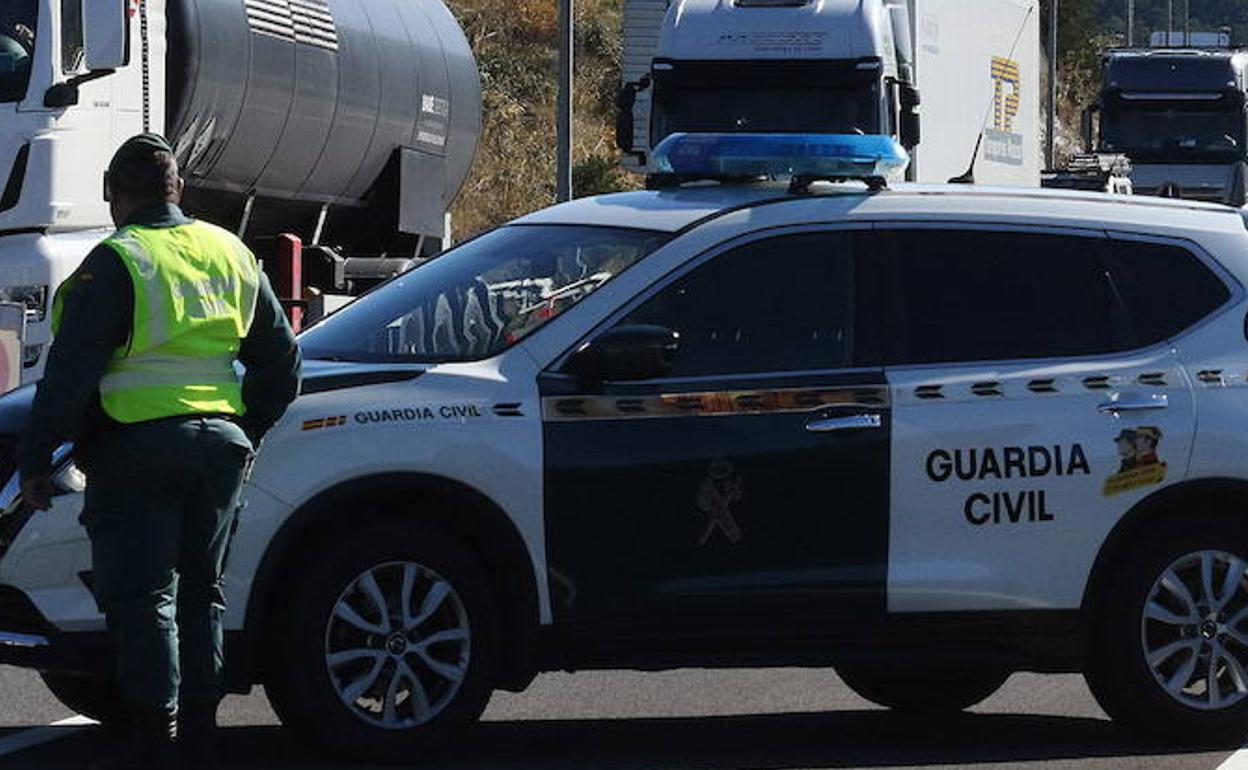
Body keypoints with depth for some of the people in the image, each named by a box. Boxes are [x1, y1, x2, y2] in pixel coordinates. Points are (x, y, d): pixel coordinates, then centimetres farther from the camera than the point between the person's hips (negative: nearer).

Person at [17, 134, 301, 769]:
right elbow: (281, 360, 19)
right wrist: (246, 434, 29)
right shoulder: (230, 256, 12)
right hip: (220, 448, 6)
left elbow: (70, 372, -14)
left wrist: (35, 458, -9)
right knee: (197, 592, 15)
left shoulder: (116, 263, -9)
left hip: (138, 449, -6)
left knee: (142, 598, -3)